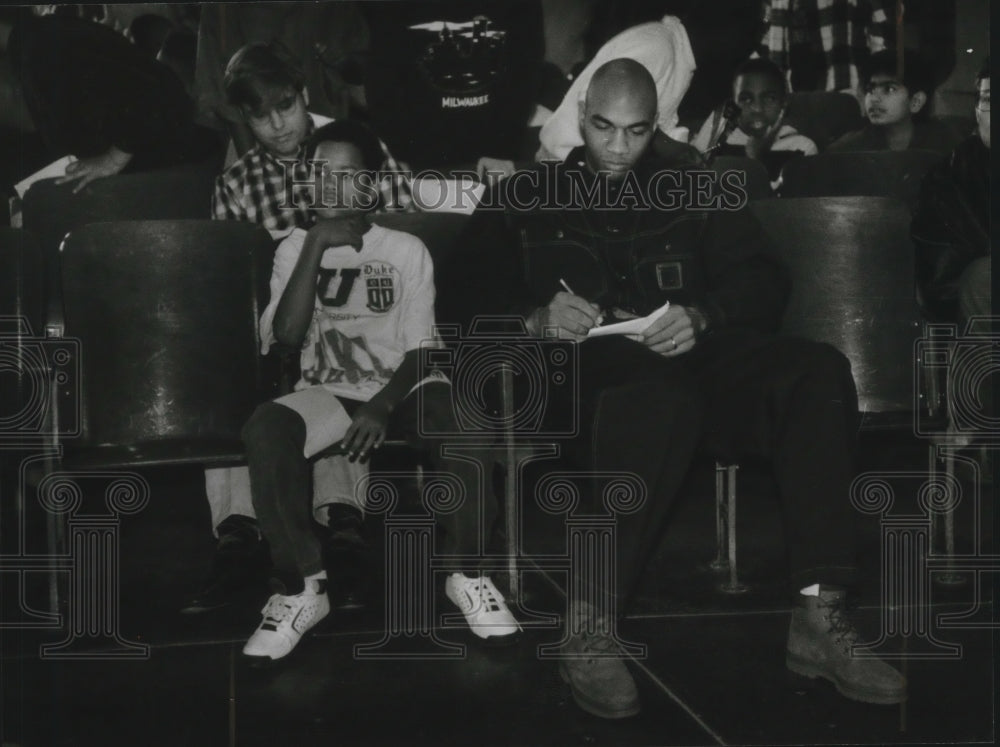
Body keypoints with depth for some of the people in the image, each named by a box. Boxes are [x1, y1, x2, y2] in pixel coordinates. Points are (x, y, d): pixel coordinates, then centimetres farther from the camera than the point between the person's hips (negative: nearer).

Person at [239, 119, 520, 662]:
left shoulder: (406, 250, 4)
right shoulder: (295, 247, 8)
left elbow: (419, 349, -3)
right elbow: (286, 334, -10)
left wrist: (382, 408, -22)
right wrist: (316, 245, -14)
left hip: (402, 386, -1)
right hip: (328, 392, 1)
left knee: (459, 418, -36)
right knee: (265, 428, -33)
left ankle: (465, 570, -15)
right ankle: (301, 586, -21)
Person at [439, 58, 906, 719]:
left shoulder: (696, 193, 26)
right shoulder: (524, 199, 20)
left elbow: (765, 285, 13)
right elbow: (460, 304, 10)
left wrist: (702, 316, -10)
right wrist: (535, 319, -12)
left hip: (691, 356, 4)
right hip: (579, 367, -3)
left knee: (819, 371, -25)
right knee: (663, 395, -40)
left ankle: (820, 617, -28)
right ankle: (588, 628, -35)